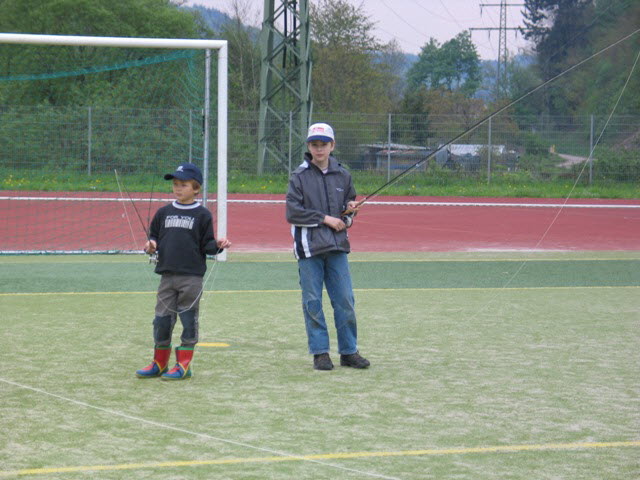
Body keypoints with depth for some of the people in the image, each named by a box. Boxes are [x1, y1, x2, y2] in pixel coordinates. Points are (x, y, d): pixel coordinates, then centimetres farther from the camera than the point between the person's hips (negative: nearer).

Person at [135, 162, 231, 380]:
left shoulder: (202, 215, 1)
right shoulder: (164, 213, 11)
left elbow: (207, 245, 1)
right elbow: (154, 236, 18)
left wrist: (218, 245, -19)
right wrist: (151, 244, -3)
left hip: (191, 277, -4)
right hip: (167, 275, 4)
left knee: (188, 319, 1)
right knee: (162, 320, 6)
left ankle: (184, 365, 7)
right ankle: (159, 364, 18)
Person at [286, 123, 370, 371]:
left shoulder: (342, 175, 11)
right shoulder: (299, 176, 0)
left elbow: (350, 204, 23)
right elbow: (293, 212, -8)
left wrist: (349, 211, -1)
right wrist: (325, 218, -11)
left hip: (337, 247, 3)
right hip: (309, 248, -3)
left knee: (345, 300, 2)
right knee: (312, 303, 0)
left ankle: (348, 351, 11)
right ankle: (320, 352, 8)